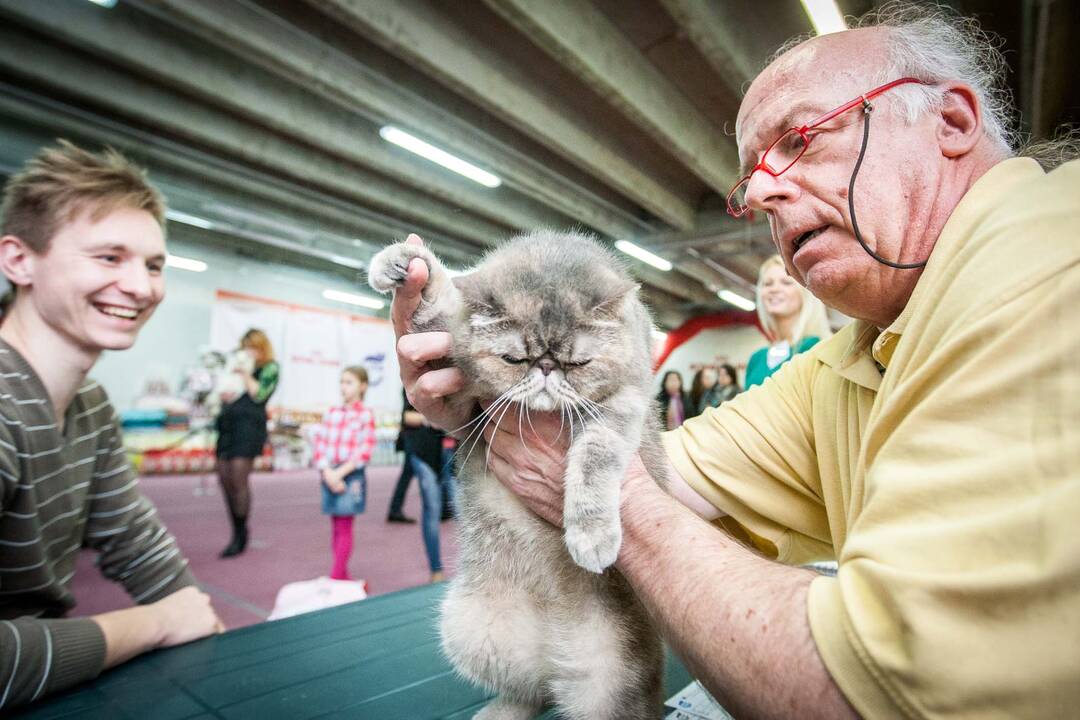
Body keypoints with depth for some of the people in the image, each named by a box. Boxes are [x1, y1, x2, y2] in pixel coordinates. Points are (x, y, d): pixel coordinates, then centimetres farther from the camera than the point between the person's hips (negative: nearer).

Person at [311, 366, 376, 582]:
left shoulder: (366, 416, -5)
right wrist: (327, 473, -10)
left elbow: (365, 451, -10)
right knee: (336, 527, 11)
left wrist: (341, 472, -16)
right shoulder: (331, 414, 9)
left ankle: (336, 577, 5)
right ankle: (344, 575, 21)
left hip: (351, 476, -5)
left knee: (344, 527, -1)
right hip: (329, 475, 5)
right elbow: (319, 444, 4)